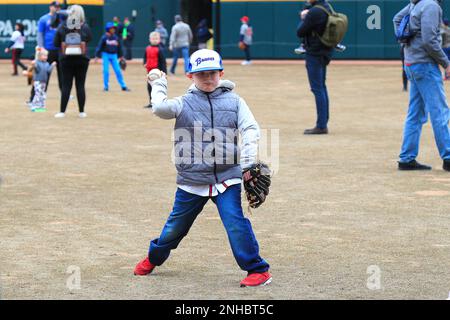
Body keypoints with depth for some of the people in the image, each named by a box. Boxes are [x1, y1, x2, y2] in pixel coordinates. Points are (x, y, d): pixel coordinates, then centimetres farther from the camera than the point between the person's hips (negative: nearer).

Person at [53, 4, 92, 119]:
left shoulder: (62, 28, -3)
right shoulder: (85, 27, -4)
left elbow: (56, 43, 3)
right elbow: (90, 38, 15)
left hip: (66, 59, 0)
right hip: (82, 60, 0)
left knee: (66, 86, 3)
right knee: (80, 86, 5)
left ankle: (62, 112, -1)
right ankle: (82, 112, 5)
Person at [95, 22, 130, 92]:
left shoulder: (116, 38, 4)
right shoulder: (104, 37, -7)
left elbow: (119, 48, 13)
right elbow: (99, 47, -6)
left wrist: (121, 57, 15)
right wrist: (96, 57, -11)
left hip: (114, 56, 3)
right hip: (106, 55, -3)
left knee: (118, 71, 0)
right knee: (106, 71, -5)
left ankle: (123, 86, 3)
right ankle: (106, 87, 6)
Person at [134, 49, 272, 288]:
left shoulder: (234, 101, 3)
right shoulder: (184, 104, 2)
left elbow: (250, 129, -5)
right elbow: (160, 108, -16)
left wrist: (248, 161, -18)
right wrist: (159, 84, 0)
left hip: (226, 177, -1)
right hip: (191, 179, 1)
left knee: (235, 222, -16)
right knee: (176, 225, 15)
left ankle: (258, 269, -6)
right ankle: (154, 257, 41)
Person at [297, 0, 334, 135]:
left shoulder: (314, 12, -21)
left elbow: (300, 33, -14)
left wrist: (303, 19, 1)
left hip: (314, 54, -9)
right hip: (325, 52, 9)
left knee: (317, 89, -7)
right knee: (321, 87, 15)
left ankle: (321, 126, -6)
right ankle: (323, 123, 21)